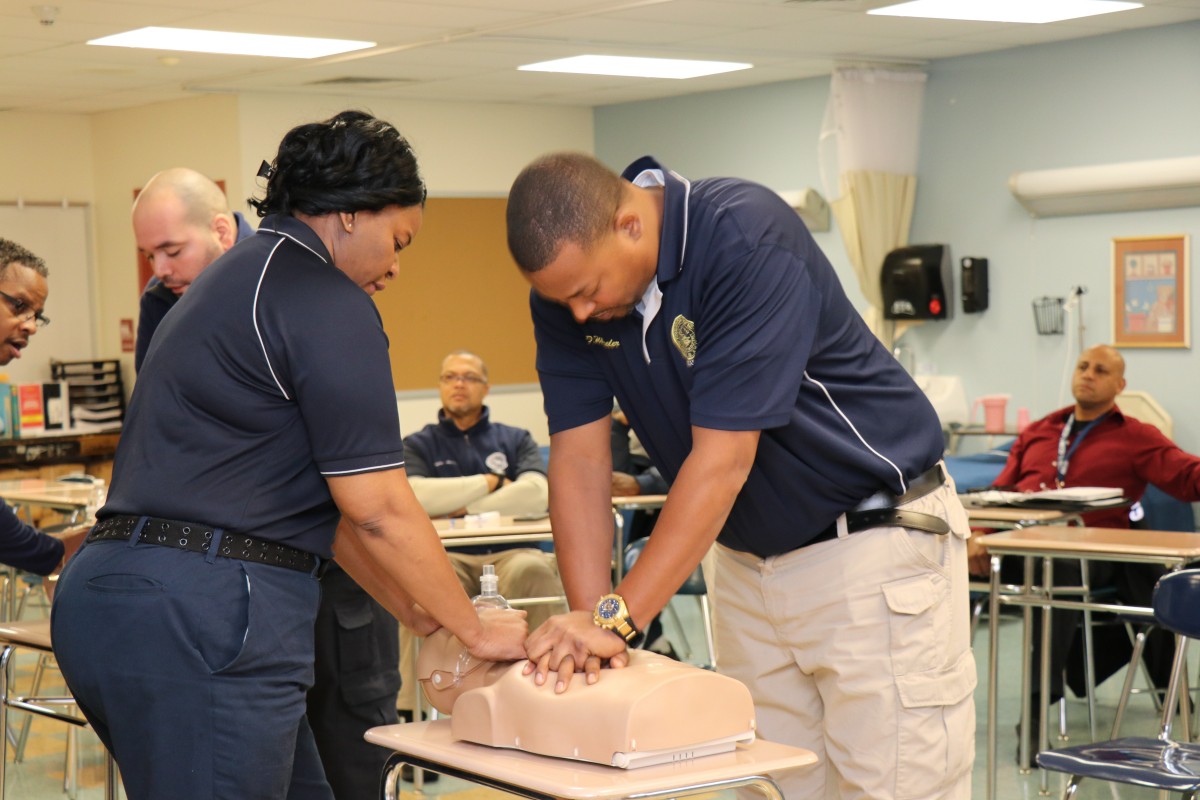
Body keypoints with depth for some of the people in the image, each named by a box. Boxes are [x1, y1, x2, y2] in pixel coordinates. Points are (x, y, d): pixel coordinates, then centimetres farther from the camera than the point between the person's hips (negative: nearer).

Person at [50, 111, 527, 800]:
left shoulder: (237, 279, 23)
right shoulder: (328, 304, -9)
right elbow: (378, 509, -10)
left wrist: (417, 611, 27)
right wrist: (475, 629, 4)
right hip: (203, 615, -10)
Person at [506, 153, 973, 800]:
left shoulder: (748, 240, -27)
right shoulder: (565, 290, -7)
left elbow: (722, 458, -30)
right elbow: (579, 458, -8)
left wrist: (616, 616, -31)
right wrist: (586, 618, -19)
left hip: (874, 540, -6)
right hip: (744, 557, 6)